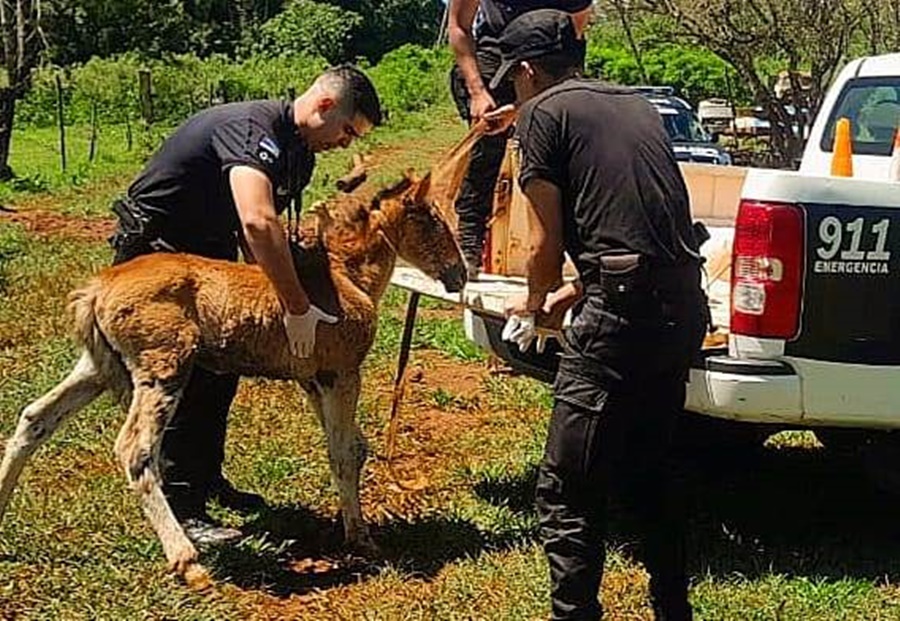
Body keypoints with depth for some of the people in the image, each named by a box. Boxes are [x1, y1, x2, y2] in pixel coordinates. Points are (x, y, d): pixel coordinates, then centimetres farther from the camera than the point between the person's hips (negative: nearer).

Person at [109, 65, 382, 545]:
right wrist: (297, 308, -41)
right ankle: (181, 509, -10)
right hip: (153, 249, -10)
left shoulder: (298, 152, 2)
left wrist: (278, 296, -7)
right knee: (185, 373, -14)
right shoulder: (252, 128, -30)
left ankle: (206, 479, 26)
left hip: (205, 250, 10)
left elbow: (262, 233, 6)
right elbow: (257, 222, -45)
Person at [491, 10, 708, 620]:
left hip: (620, 316, -8)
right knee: (646, 473, 23)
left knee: (567, 493, -3)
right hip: (686, 306, 8)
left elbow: (547, 242, 1)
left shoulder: (544, 112, 3)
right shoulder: (637, 107, 23)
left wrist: (534, 304, 21)